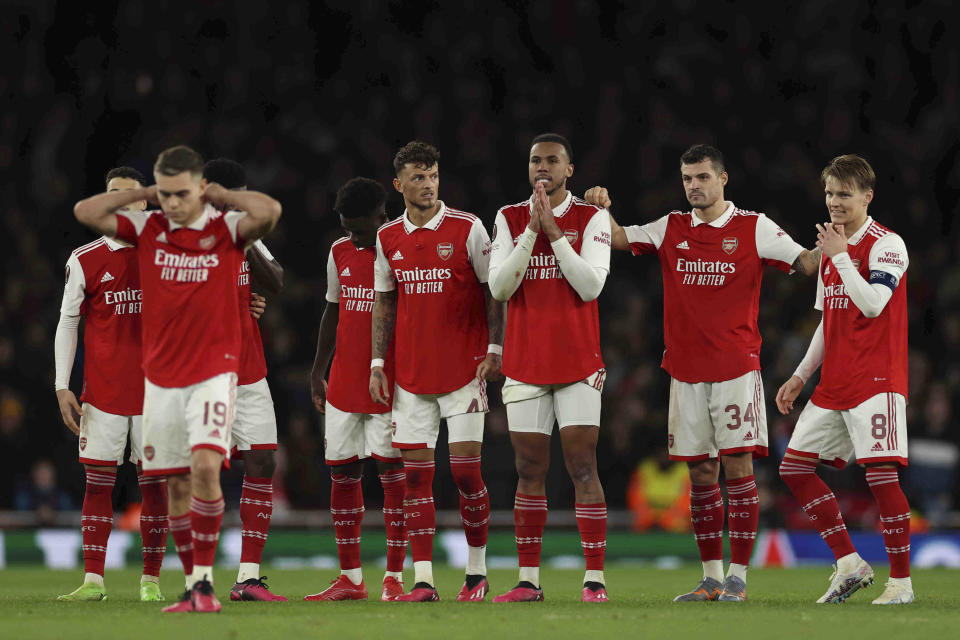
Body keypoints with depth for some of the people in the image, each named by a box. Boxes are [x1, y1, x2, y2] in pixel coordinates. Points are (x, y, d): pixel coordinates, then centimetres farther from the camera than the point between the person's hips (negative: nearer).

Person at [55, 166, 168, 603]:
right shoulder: (85, 261, 2)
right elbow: (67, 323, 5)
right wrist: (62, 387, -1)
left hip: (154, 387, 1)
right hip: (102, 391, 0)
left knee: (154, 482, 1)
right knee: (97, 480, -2)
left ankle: (151, 580, 6)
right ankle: (93, 580, -1)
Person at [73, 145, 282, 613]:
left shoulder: (226, 231, -4)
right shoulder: (147, 229, 4)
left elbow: (269, 211, -23)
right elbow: (85, 212, -1)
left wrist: (219, 194, -9)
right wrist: (143, 194, 0)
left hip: (214, 373, -3)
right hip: (161, 377, 4)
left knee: (205, 467, -20)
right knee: (176, 485, 5)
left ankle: (205, 579, -14)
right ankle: (193, 585, 13)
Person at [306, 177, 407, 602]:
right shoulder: (340, 253, 10)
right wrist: (317, 371, 16)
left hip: (391, 385, -6)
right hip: (344, 383, 6)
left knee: (392, 472, -5)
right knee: (342, 472, 5)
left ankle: (394, 577, -1)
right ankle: (350, 578, 11)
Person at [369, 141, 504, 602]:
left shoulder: (467, 229, -4)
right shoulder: (388, 238, 7)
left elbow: (493, 291, -1)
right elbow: (384, 303, 14)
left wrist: (495, 349, -8)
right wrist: (377, 364, 8)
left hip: (464, 368, -4)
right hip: (410, 373, 4)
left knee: (465, 468, -5)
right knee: (415, 472, 0)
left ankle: (477, 572, 8)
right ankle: (422, 579, 1)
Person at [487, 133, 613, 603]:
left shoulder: (592, 219, 0)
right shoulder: (510, 219, 7)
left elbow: (591, 286, -11)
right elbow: (499, 287, -3)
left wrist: (554, 232, -14)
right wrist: (532, 231, -11)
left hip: (577, 362, -3)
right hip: (525, 364, 3)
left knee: (582, 467, -7)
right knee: (529, 472, 5)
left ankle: (594, 578, -7)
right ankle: (529, 579, 9)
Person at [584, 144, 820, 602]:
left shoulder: (753, 228, 1)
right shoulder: (671, 229, 10)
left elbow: (804, 263, -1)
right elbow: (619, 238, 9)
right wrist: (600, 209, -10)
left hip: (736, 368, -4)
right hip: (686, 371, 4)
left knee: (738, 466, -7)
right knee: (700, 472, 5)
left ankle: (737, 577, -4)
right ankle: (711, 577, 11)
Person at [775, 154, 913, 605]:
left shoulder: (887, 245, -8)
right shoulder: (831, 247, 16)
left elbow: (872, 304, -21)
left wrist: (840, 256, -15)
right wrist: (800, 376, 19)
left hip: (877, 378, -8)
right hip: (834, 382, 8)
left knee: (880, 473, -14)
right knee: (794, 466, 3)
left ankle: (901, 581, -5)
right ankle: (849, 565, 8)